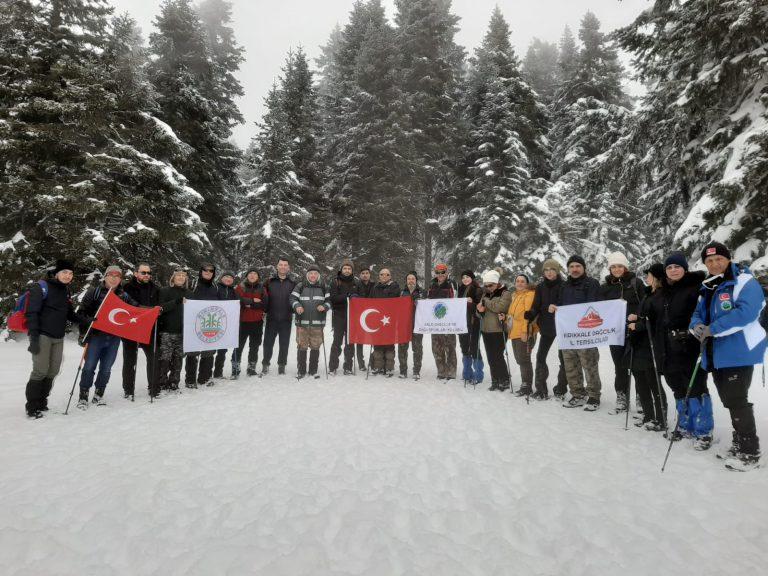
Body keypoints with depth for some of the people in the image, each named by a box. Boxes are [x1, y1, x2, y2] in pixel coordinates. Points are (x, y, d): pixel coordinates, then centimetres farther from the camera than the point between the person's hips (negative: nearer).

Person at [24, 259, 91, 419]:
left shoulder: (66, 292, 14)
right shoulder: (42, 287, -6)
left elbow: (70, 314, 20)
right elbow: (32, 313, -11)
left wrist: (86, 320, 1)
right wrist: (34, 337, -17)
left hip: (58, 338, 6)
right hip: (42, 336, -6)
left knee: (53, 371, 5)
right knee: (40, 371, -8)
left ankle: (41, 403, 18)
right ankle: (32, 407, 4)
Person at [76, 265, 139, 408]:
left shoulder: (123, 295, 9)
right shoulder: (95, 291, 0)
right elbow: (83, 311, -2)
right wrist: (83, 332, -7)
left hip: (114, 338, 3)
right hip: (96, 335, -3)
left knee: (106, 369, 8)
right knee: (89, 367, -2)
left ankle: (99, 394, 23)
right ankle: (83, 396, 12)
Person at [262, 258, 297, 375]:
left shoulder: (293, 283, 5)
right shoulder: (269, 282, 5)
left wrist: (293, 310, -3)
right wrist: (266, 310, -1)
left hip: (286, 319, 0)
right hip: (271, 318, 0)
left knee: (284, 343, 7)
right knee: (268, 342, 5)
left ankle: (282, 365, 20)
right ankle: (265, 364, 19)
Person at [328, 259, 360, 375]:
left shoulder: (357, 283, 11)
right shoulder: (335, 282, 3)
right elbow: (333, 298, -9)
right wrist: (347, 296, -19)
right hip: (339, 316, -2)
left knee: (350, 342, 6)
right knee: (337, 341, -2)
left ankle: (348, 367, 13)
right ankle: (332, 367, 6)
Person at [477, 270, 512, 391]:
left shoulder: (505, 294, -4)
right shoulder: (486, 294, 16)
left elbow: (499, 307, -22)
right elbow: (480, 313, 18)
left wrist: (485, 302, -11)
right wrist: (479, 310, -5)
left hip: (498, 331, -7)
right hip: (486, 330, 7)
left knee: (497, 356, -6)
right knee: (490, 358, 9)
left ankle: (505, 381, 8)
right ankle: (495, 381, 18)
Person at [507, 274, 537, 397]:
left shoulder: (529, 295, -7)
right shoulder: (515, 295, 19)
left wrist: (525, 331, -22)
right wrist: (509, 328, 15)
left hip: (524, 333, -9)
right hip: (514, 333, 9)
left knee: (524, 360, -5)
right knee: (519, 359, 14)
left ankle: (527, 387, 3)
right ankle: (525, 384, 24)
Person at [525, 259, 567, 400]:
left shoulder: (564, 286, -7)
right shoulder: (540, 287, 3)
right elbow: (536, 307, 0)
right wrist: (529, 315, -21)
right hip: (546, 326, 3)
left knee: (563, 358, 5)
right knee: (540, 356, 1)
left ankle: (560, 390, 18)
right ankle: (541, 389, 10)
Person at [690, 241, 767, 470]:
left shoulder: (744, 281, -9)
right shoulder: (708, 288, 16)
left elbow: (745, 312, -23)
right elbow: (698, 313, 15)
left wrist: (712, 329, -22)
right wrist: (697, 326, -8)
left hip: (738, 352, -8)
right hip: (715, 355, 8)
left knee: (737, 401, -5)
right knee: (729, 401, 16)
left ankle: (749, 453, 6)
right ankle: (740, 443, 30)